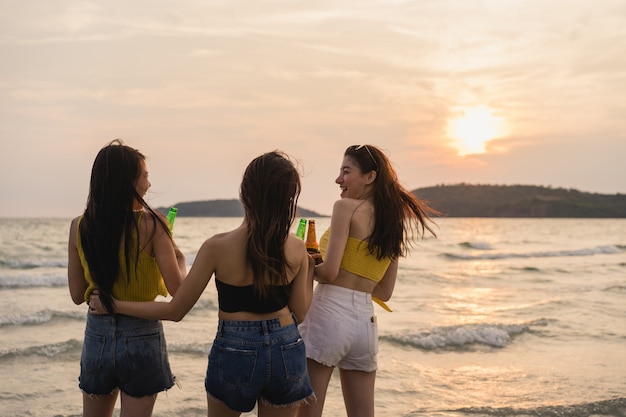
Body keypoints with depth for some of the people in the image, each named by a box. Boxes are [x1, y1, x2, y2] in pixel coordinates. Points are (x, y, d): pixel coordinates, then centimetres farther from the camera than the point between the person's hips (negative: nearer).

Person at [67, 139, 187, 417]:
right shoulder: (151, 224, -14)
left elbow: (77, 295, 3)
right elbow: (176, 288, -14)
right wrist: (180, 259, 5)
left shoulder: (79, 226, -3)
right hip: (141, 336, -3)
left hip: (97, 334, 4)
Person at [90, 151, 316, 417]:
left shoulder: (217, 247, -15)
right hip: (287, 353, 2)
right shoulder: (296, 249, -8)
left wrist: (113, 305, 3)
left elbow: (175, 311, -8)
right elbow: (298, 314, 2)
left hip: (235, 353, -2)